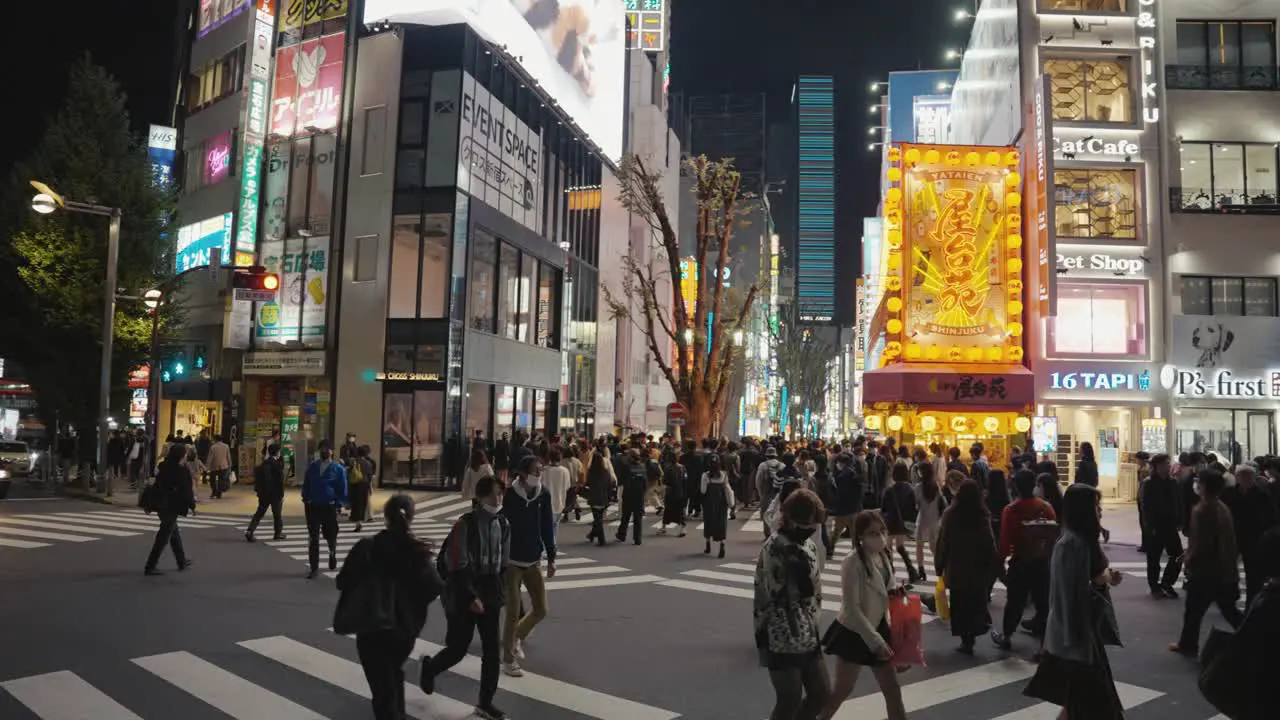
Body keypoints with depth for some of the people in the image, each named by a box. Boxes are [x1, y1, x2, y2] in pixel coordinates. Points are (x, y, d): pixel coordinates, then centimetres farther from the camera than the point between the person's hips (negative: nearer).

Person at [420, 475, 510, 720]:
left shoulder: (503, 524, 1)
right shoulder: (465, 524, -18)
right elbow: (457, 567, -18)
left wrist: (503, 590, 10)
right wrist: (471, 597, -20)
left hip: (490, 595, 5)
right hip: (463, 596, -5)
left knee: (492, 649, 5)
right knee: (458, 649, 5)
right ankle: (429, 666, 38)